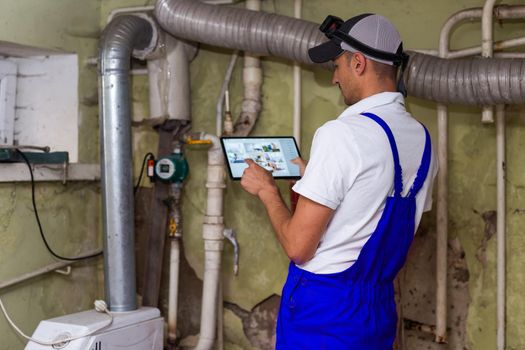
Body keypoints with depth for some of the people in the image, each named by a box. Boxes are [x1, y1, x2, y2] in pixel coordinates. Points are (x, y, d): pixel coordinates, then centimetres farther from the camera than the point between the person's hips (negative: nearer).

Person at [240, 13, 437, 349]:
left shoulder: (341, 134, -19)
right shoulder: (422, 138, 3)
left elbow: (298, 246, -19)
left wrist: (267, 190, -2)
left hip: (323, 308, -7)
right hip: (379, 306, 7)